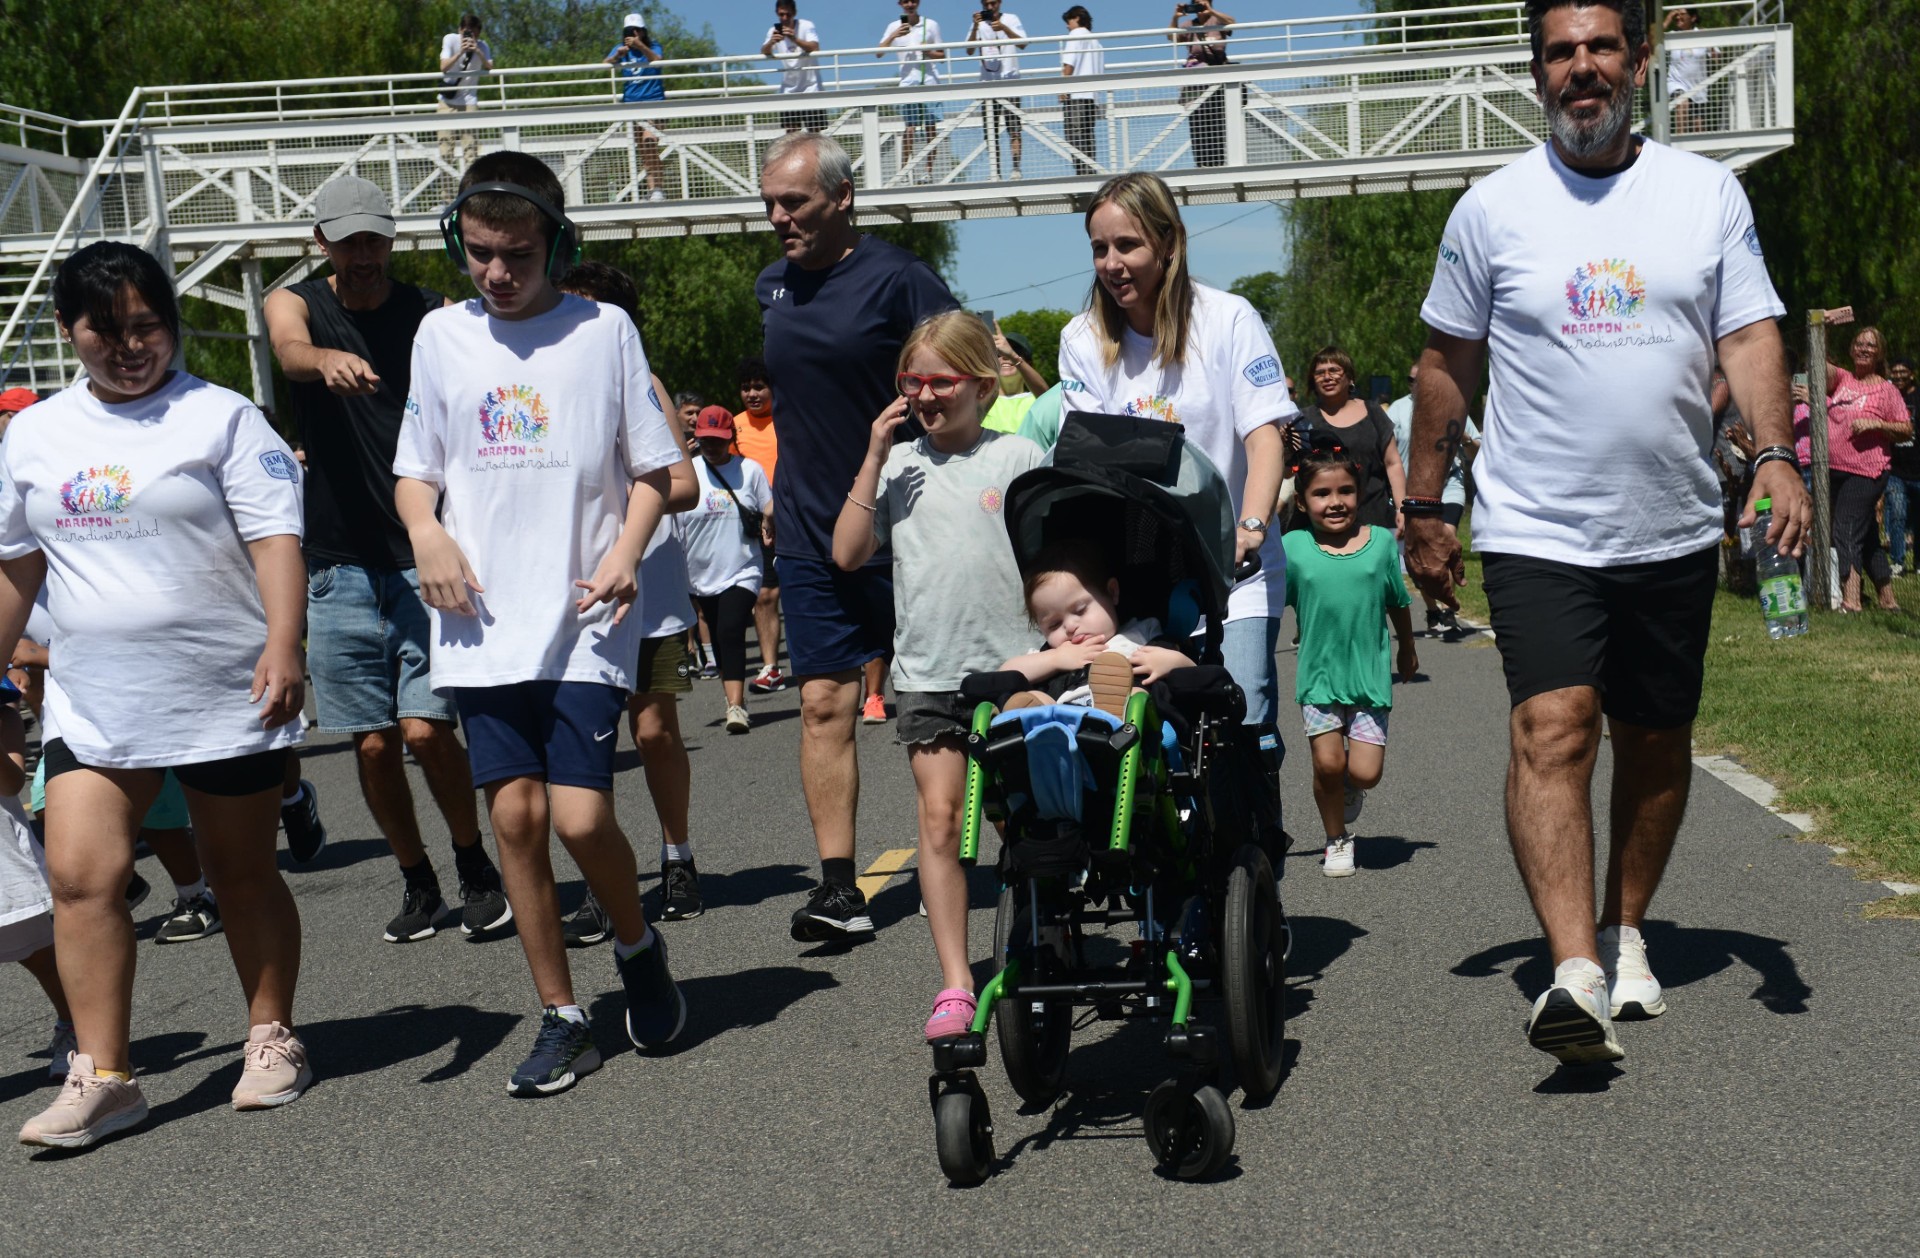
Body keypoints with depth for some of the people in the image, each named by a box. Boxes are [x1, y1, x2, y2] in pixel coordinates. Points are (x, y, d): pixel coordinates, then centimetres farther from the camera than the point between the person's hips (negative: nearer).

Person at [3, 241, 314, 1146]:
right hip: (93, 703, 4)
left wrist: (283, 645, -24)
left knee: (243, 875, 8)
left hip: (224, 697, -3)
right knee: (80, 875, -8)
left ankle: (271, 1038, 25)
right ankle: (102, 1076, 0)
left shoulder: (221, 417, -3)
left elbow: (275, 537, -11)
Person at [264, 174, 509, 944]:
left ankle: (477, 871, 13)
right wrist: (328, 361, -43)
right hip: (340, 564, 2)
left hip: (427, 556, -2)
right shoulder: (296, 304, 5)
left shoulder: (433, 317, 3)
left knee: (425, 728, -10)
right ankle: (418, 885, 24)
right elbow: (291, 351, -19)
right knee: (373, 743, 5)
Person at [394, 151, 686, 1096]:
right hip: (483, 623, 3)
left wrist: (625, 554, -11)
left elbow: (652, 468, 6)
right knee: (515, 814, 1)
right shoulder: (441, 335, 9)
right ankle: (561, 1019, 15)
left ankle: (636, 945, 22)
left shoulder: (604, 330, 2)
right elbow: (414, 468, 16)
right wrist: (427, 532, -5)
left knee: (581, 815, -10)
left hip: (583, 621, -3)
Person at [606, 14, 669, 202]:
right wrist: (618, 55, -28)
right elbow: (607, 63, -7)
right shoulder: (621, 48, 10)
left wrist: (640, 46, -37)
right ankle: (651, 188, 10)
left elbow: (658, 59, -21)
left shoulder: (653, 46, 1)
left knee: (649, 141, -22)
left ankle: (658, 188, -24)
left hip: (653, 100, -5)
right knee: (641, 150, 5)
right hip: (631, 103, 5)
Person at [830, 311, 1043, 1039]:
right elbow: (847, 555, -2)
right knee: (939, 818, -6)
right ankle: (955, 983, -3)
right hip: (928, 671, 1)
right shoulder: (899, 464, 6)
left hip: (1013, 665, -1)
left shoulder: (1019, 458, 2)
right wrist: (874, 459, -5)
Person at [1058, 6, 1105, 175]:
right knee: (1086, 139, 8)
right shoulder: (1095, 41, 25)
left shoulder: (1076, 34, 2)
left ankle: (1083, 174, -20)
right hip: (1092, 95, 8)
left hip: (1075, 94, -8)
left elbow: (1069, 64, -9)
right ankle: (1090, 173, 4)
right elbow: (1101, 71, 19)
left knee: (1075, 138, -12)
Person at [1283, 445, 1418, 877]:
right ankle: (1337, 841, 20)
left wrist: (1407, 651, 25)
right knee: (1327, 762, -7)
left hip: (1370, 674, 1)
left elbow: (1397, 603, 13)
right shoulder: (1292, 547, -5)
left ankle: (1349, 789, 34)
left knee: (1365, 773, -4)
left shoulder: (1381, 541, -1)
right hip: (1318, 674, -1)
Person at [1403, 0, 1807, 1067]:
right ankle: (1576, 972, -24)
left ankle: (1624, 929, 32)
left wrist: (1776, 451, -15)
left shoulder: (1708, 192, 6)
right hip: (1538, 533, -2)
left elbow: (1749, 334, 2)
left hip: (1674, 532, 3)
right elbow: (1448, 366, 8)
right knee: (1553, 729, -19)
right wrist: (1423, 507, 8)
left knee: (1658, 742, 12)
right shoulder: (1495, 207, 3)